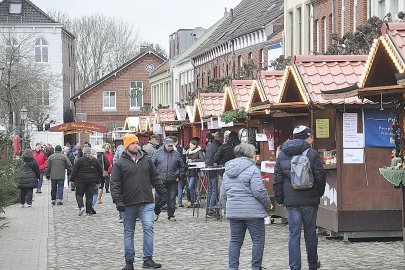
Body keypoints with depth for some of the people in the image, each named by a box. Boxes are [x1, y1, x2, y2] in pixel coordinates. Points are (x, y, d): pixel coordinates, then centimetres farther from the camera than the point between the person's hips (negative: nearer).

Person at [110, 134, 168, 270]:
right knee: (129, 233, 8)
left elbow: (155, 179, 16)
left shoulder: (146, 160, 10)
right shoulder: (119, 163, 0)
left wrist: (163, 193, 13)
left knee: (148, 228, -12)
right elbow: (114, 184, -4)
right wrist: (118, 200, -14)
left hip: (147, 203, 1)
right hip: (129, 204, -1)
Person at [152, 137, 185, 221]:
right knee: (158, 197, -2)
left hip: (172, 181, 1)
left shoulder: (177, 154, 10)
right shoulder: (158, 153, 5)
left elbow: (182, 166, 18)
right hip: (160, 180, -1)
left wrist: (181, 176, 8)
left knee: (172, 198, 2)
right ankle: (156, 213, 18)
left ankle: (171, 215, 11)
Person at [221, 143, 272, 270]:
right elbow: (259, 191, -16)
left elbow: (223, 194, 15)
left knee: (235, 240, 12)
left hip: (233, 211, 6)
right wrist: (268, 205, -2)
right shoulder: (252, 169, -11)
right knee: (258, 239, 4)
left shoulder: (227, 171, 13)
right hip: (252, 211, -6)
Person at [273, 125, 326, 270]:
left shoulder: (282, 155, 5)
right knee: (310, 233, 12)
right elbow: (320, 177, -4)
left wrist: (280, 199, 13)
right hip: (310, 200, -2)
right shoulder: (312, 154, -7)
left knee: (294, 234, 3)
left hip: (291, 201, 2)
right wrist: (319, 193, 12)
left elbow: (277, 179, 6)